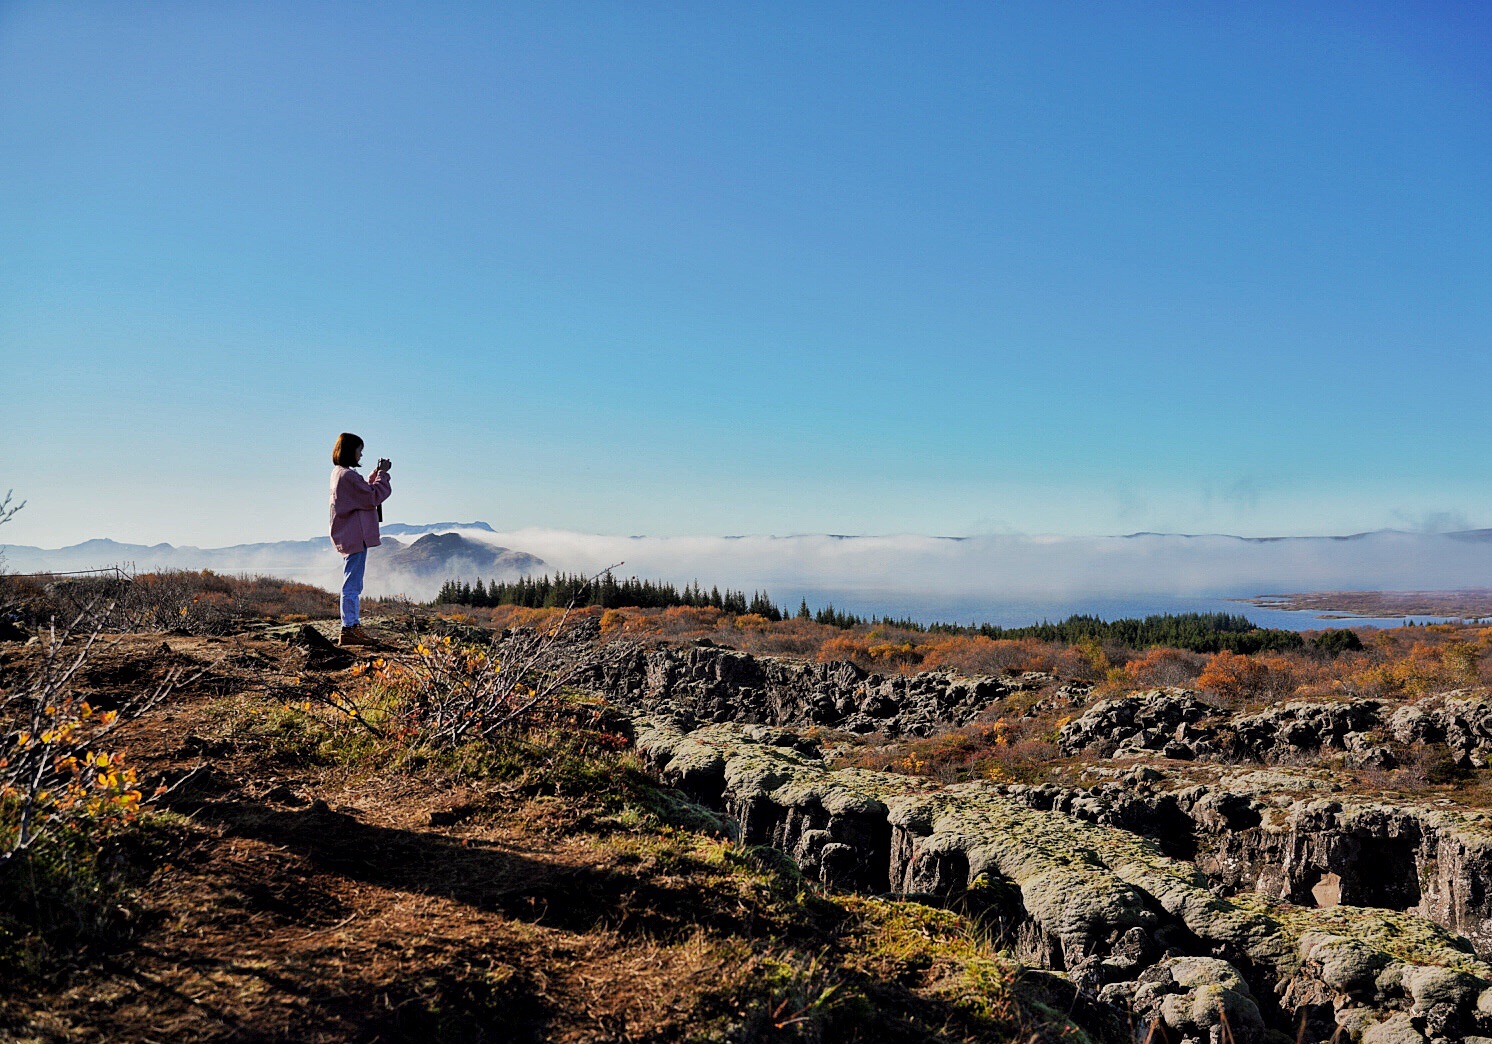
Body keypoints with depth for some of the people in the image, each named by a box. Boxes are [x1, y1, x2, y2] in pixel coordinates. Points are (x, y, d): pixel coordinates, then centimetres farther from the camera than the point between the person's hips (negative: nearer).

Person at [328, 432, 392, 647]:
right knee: (352, 585, -8)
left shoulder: (338, 473, 14)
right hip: (355, 537, -11)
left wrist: (376, 474, 14)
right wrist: (382, 474, -5)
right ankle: (348, 631, -6)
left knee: (353, 585, 16)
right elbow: (373, 497, -14)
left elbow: (365, 492, 23)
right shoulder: (348, 475, -18)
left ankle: (354, 627, 22)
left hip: (348, 537, 11)